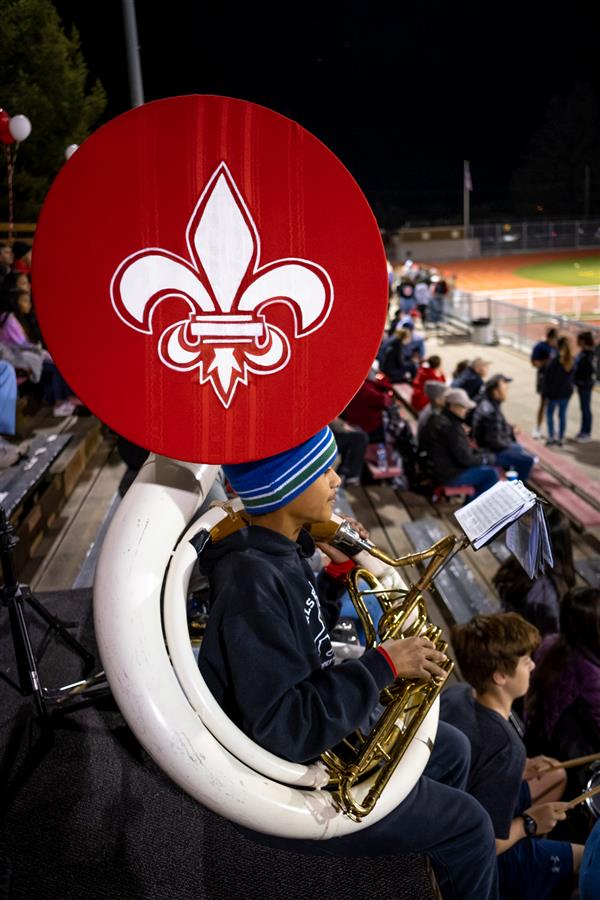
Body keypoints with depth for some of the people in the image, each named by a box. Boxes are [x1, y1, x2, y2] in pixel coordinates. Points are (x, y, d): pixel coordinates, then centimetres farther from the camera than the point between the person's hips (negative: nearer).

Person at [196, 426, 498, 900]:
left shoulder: (279, 550, -3)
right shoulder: (254, 584, -33)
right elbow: (284, 729, -35)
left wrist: (337, 572, -4)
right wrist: (383, 664, -26)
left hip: (315, 731, 9)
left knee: (451, 749, 22)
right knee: (468, 824, 0)